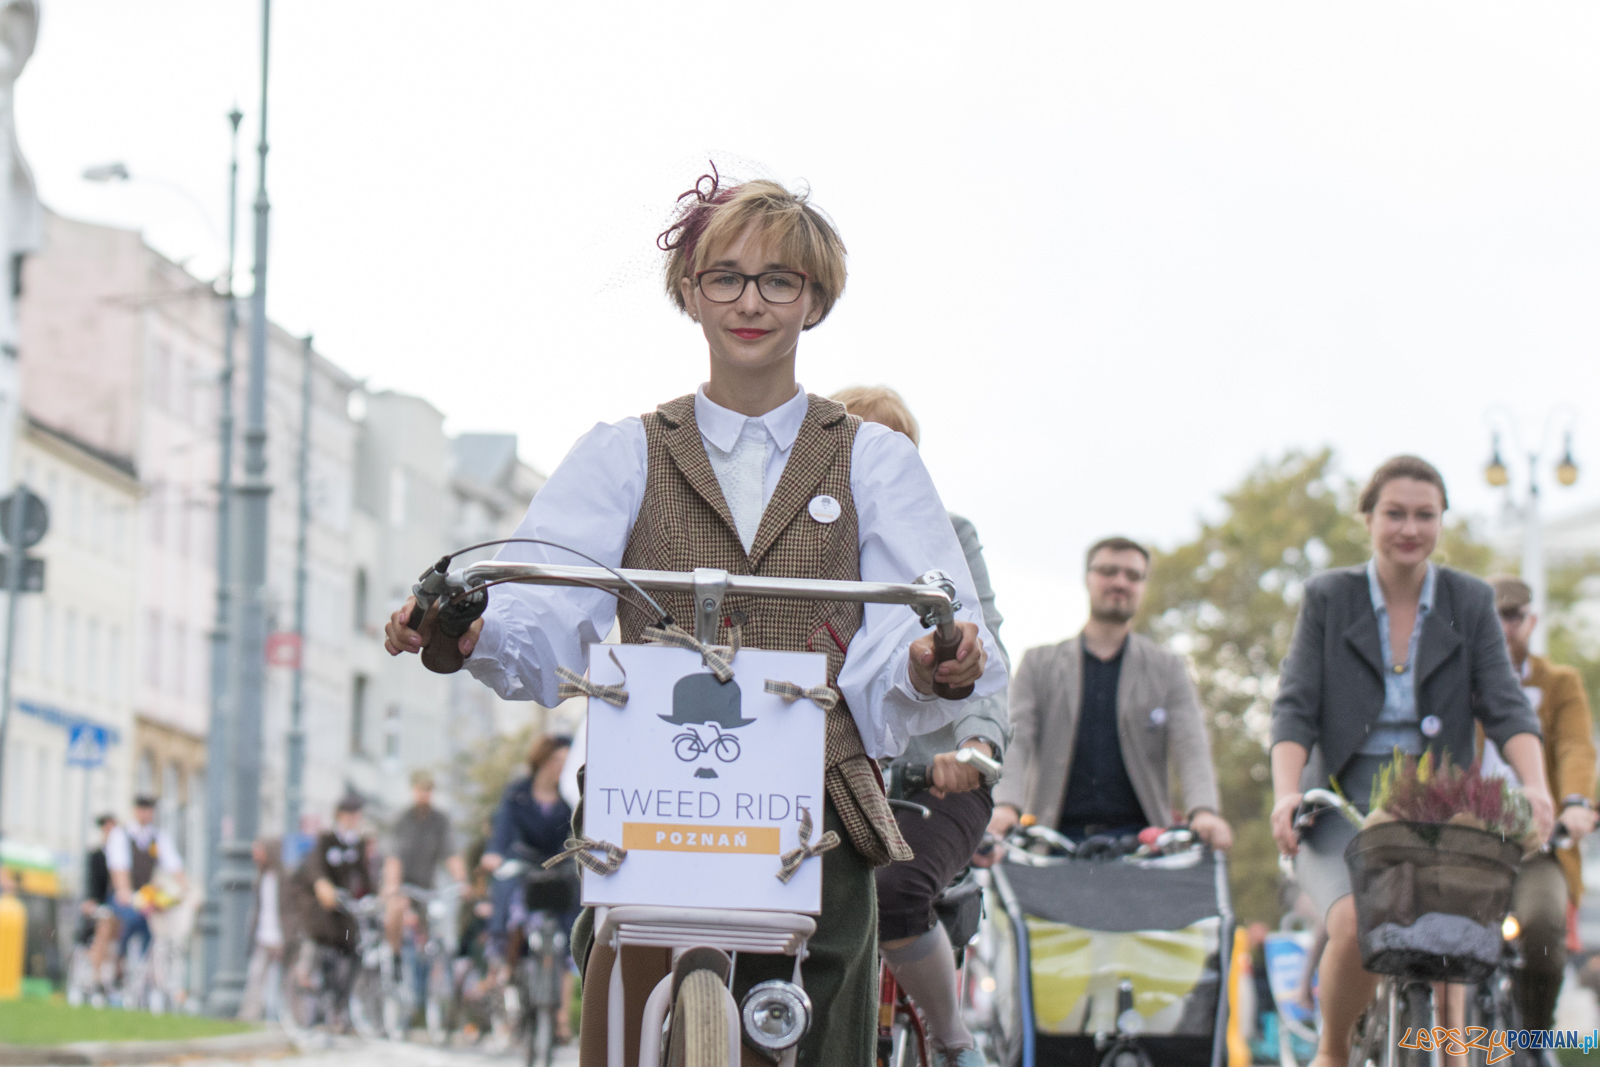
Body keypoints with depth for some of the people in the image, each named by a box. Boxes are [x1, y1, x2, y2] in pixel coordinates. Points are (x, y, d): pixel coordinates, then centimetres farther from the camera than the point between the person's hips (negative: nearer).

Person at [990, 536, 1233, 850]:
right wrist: (1005, 805, -19)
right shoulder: (1038, 664, 16)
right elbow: (1015, 739, 2)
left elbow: (1191, 747, 3)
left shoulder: (1168, 668, 17)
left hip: (1139, 836, 0)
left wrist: (1203, 811, -18)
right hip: (1057, 836, 0)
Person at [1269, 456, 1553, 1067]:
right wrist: (1287, 793, -21)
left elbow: (1505, 706, -2)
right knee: (1356, 927, -26)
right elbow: (1294, 707, -3)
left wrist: (1534, 786, -21)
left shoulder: (1470, 602, 7)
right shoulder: (1328, 597, 4)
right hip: (1344, 803, -1)